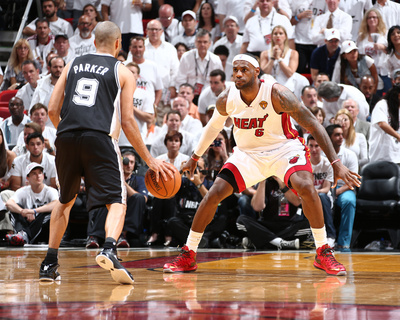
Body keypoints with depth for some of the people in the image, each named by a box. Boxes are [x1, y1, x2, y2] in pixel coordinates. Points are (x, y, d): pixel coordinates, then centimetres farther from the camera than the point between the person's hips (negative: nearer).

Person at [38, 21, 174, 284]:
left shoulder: (73, 65, 21)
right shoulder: (123, 73, 11)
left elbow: (53, 110, 16)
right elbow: (127, 121, 5)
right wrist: (149, 160, 10)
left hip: (66, 136, 4)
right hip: (99, 138, -4)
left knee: (65, 201, 23)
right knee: (117, 201, 0)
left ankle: (49, 264, 22)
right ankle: (109, 250, -28)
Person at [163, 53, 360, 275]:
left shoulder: (277, 95, -27)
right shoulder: (226, 100, -14)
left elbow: (313, 126, -25)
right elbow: (213, 127, 10)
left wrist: (336, 163, -31)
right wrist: (194, 157, 19)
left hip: (283, 148, -3)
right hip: (247, 153, 3)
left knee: (307, 187, -28)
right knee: (213, 194, -10)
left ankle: (323, 254, -14)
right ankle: (187, 256, 5)